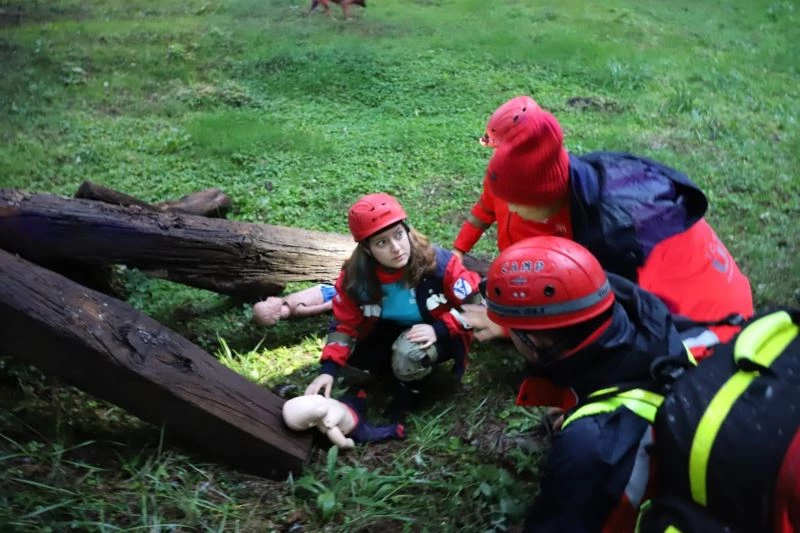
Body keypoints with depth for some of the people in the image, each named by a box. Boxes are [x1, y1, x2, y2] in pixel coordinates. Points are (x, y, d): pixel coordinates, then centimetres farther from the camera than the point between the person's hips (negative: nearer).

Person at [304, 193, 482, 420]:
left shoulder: (439, 263, -30)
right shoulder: (355, 276, -21)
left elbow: (474, 305, -19)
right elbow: (344, 324, -10)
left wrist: (438, 330, -33)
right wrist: (328, 370, -23)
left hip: (440, 334, -4)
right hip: (391, 332, 5)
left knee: (409, 354, -35)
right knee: (350, 352, -16)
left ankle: (409, 386, -1)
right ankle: (402, 374, 5)